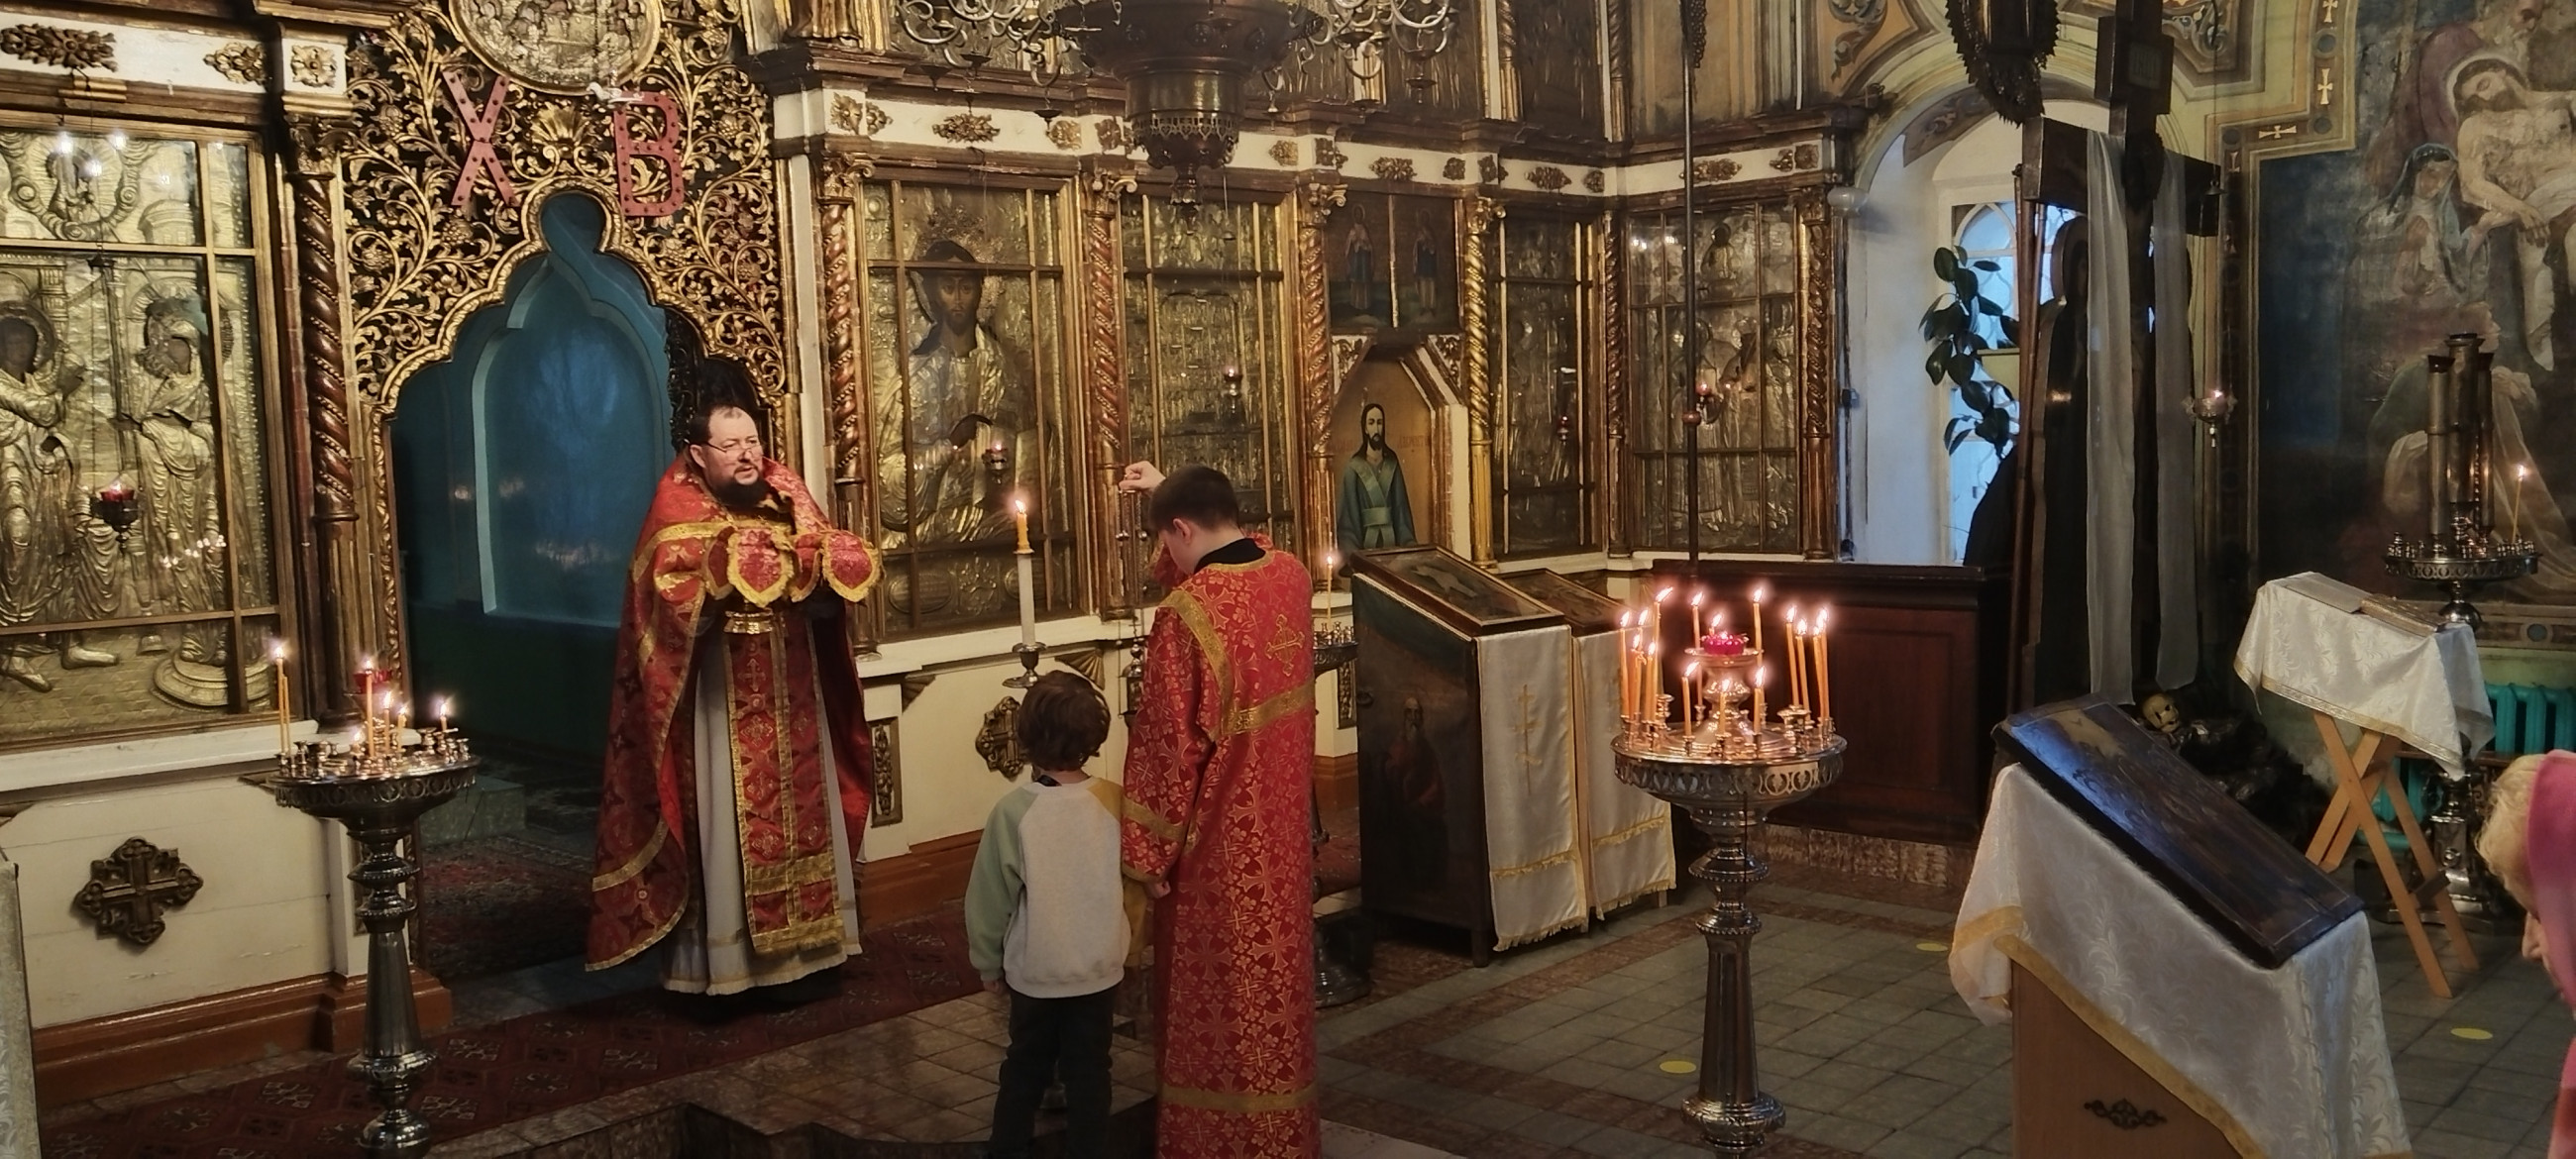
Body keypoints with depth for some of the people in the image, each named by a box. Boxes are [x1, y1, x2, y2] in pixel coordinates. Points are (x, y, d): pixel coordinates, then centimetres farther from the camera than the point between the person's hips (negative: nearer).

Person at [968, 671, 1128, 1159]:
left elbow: (990, 897, -11)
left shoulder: (1013, 811, -20)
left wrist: (988, 962, 5)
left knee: (1025, 1069, 19)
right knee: (1089, 1073, 15)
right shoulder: (1114, 802, -14)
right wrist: (1128, 950, 13)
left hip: (1034, 972, -1)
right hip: (1100, 968, 1)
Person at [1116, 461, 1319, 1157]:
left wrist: (1149, 853, -9)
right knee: (1276, 977, 19)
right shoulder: (1291, 574, -2)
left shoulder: (1186, 614, -23)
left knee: (1218, 997, 8)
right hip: (1282, 831, 7)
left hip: (1219, 842, -7)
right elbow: (1228, 559, 24)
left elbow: (1166, 746, -18)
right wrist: (1172, 492, 29)